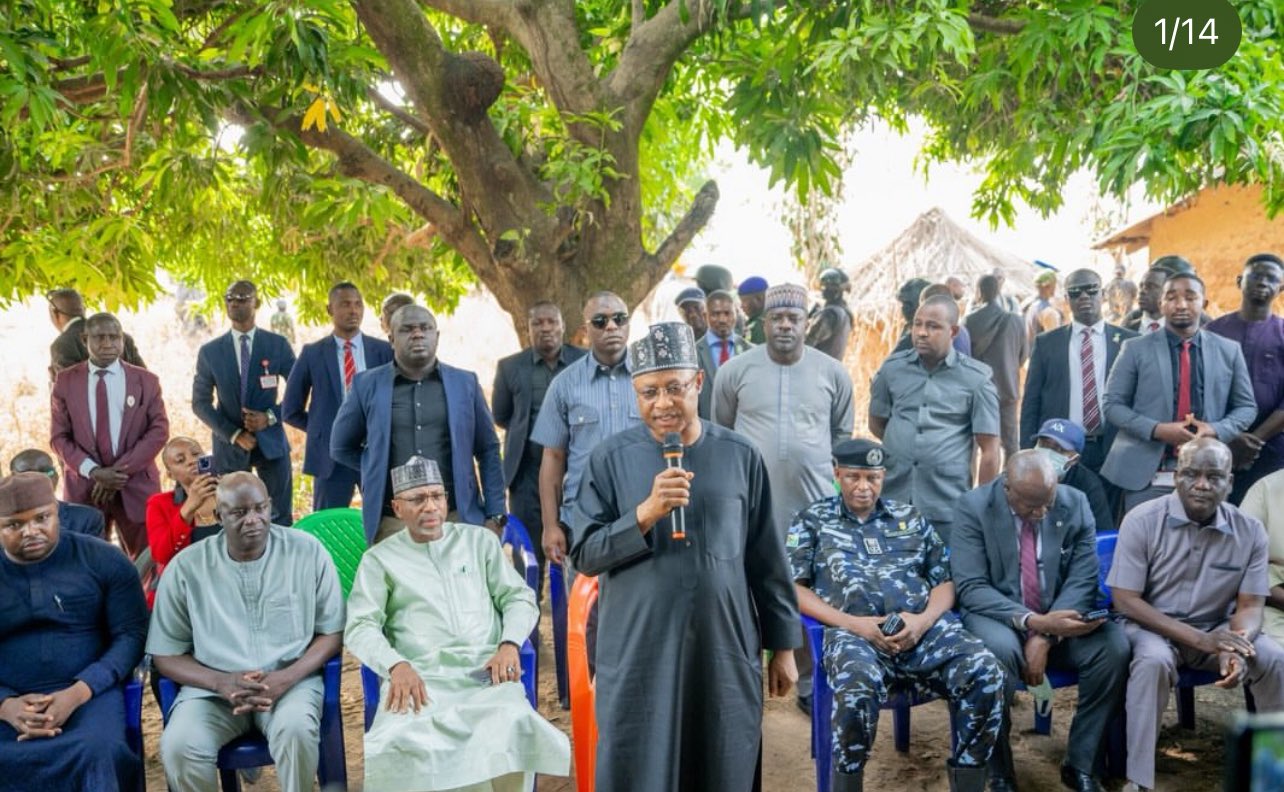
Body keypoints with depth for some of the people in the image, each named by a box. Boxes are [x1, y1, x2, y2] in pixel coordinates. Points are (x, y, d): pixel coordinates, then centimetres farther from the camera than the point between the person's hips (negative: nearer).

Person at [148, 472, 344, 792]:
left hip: (291, 680, -1)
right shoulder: (186, 566, -2)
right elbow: (165, 655, 2)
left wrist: (286, 678, -16)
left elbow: (332, 633, 2)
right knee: (179, 747, -29)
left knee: (295, 729, -33)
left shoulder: (308, 552, -3)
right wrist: (221, 683, -16)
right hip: (212, 687, 1)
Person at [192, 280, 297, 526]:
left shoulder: (278, 345, 0)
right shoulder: (210, 351, 2)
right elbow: (200, 403, 3)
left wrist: (271, 416, -13)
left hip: (271, 441, 0)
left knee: (281, 518, 4)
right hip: (228, 445, 1)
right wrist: (234, 434, -9)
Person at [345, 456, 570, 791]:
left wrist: (509, 644, -7)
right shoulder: (380, 558, 14)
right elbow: (360, 626, 3)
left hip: (485, 671, 1)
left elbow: (520, 598, 15)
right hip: (420, 677, -1)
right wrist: (397, 665, -17)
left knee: (514, 722, -33)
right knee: (399, 738, -34)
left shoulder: (479, 540, 19)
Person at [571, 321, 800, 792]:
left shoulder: (740, 456, 1)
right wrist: (646, 512, -19)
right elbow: (585, 554, -5)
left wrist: (782, 644, 8)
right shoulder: (611, 459, -2)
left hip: (725, 653, 1)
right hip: (638, 655, -1)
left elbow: (766, 559, 6)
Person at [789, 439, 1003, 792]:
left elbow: (944, 581, 18)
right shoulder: (812, 520, 16)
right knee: (858, 688, -37)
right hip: (853, 630, -3)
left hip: (925, 625, 3)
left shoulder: (910, 518, 24)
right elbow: (792, 588, 7)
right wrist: (852, 623, -7)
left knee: (985, 673, -25)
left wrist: (923, 620, -5)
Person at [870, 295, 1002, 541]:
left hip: (947, 509, -2)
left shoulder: (976, 378, -3)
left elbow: (989, 451, -1)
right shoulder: (892, 368, 5)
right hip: (892, 501, 2)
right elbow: (876, 424, 18)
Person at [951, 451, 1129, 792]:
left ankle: (1080, 764, -8)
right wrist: (1033, 622, -29)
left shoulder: (1075, 504, -5)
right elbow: (971, 588, -16)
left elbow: (1082, 581, -6)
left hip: (1059, 617, 3)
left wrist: (1045, 637, -20)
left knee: (1114, 646, -25)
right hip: (997, 617, -3)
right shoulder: (974, 506, -12)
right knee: (1000, 649, -36)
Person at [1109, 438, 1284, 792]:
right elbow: (1125, 601, -15)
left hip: (1218, 630, 3)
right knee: (1153, 661, -35)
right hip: (1153, 626, -3)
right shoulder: (1142, 521, -15)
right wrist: (1200, 640, -23)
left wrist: (1236, 648, -27)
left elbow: (1250, 606, -3)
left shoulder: (1250, 531, -5)